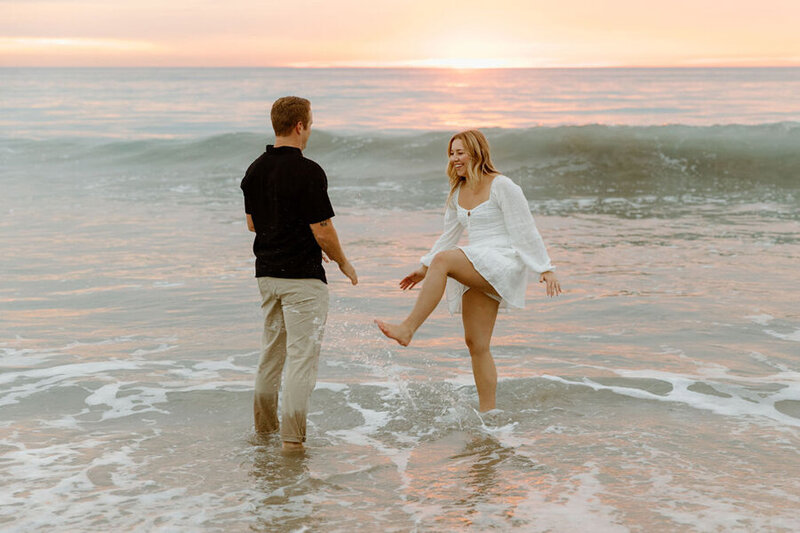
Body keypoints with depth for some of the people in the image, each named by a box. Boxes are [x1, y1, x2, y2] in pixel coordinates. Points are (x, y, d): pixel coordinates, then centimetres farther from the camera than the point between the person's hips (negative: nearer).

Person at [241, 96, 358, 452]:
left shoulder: (255, 170, 7)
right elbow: (322, 230, -17)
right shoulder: (307, 172, -17)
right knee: (302, 353, -3)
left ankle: (264, 425, 28)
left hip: (267, 272, 8)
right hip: (302, 275, -8)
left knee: (272, 349, 19)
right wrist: (343, 263, 0)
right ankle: (292, 436, -4)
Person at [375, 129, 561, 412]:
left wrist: (546, 269, -12)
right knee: (476, 344, 4)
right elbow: (449, 236, 25)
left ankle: (407, 329, -30)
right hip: (478, 273, 8)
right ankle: (487, 414, 10)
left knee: (443, 260, -30)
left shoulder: (502, 186, -6)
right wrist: (424, 269, 24)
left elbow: (525, 232, -9)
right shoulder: (458, 193, 16)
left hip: (504, 263, -8)